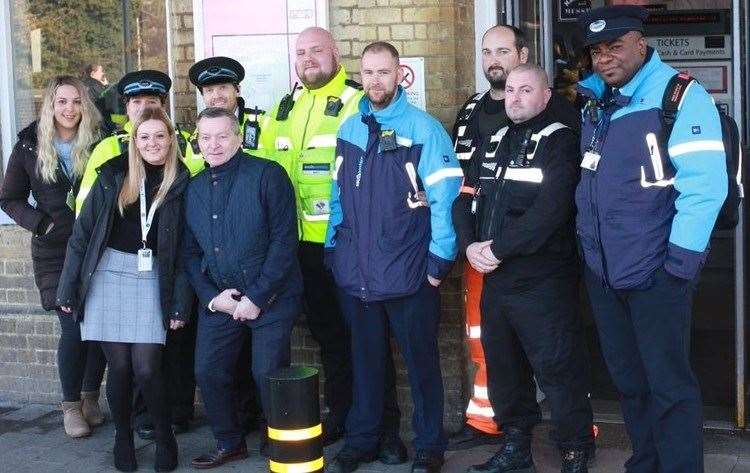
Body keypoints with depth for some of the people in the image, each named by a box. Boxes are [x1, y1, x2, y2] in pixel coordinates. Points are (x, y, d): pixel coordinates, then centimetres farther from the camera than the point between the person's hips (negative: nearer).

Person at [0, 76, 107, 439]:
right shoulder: (30, 146, 1)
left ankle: (90, 398, 19)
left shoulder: (97, 143, 0)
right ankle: (71, 405, 11)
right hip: (54, 252, -1)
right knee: (74, 328, -7)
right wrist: (41, 223, -8)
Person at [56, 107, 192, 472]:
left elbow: (185, 249, 1)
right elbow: (83, 232, 4)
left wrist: (180, 304, -4)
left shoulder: (181, 183, 2)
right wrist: (68, 288, 0)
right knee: (119, 365, 0)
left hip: (152, 278, -1)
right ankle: (123, 439, 22)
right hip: (108, 274, 1)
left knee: (146, 368, -8)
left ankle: (165, 438, 14)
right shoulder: (114, 176, 3)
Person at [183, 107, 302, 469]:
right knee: (208, 372, 4)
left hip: (269, 299, -5)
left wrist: (256, 297, -15)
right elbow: (190, 251, 12)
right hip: (218, 300, 6)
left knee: (268, 375, -7)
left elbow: (284, 240, -14)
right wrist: (211, 297, -3)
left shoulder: (267, 175, -10)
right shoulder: (194, 189, 9)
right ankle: (229, 443, 25)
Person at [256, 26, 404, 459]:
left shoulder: (357, 102, -8)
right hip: (304, 241, 7)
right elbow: (264, 162, 20)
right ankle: (340, 415, 30)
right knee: (326, 332, 17)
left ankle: (386, 426, 9)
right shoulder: (285, 107, 13)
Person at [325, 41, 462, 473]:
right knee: (365, 359, 16)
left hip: (409, 273, -4)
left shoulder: (424, 129, -8)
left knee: (422, 360, 8)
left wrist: (440, 261, -13)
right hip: (356, 274, 5)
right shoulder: (349, 130, 8)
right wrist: (333, 248, 11)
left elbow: (445, 199, -11)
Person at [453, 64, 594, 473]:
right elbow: (465, 199, 10)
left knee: (557, 369, -4)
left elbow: (549, 210, -19)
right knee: (502, 365, 16)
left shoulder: (559, 142, -7)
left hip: (543, 282, -7)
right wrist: (470, 245, -8)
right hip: (494, 279, 7)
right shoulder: (493, 144, 16)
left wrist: (498, 249, -18)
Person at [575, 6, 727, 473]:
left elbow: (704, 186, -17)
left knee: (669, 384, 0)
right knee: (628, 380, 16)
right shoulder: (594, 103, 11)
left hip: (654, 272, -7)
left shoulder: (681, 97, -11)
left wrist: (680, 263, -18)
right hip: (602, 272, 7)